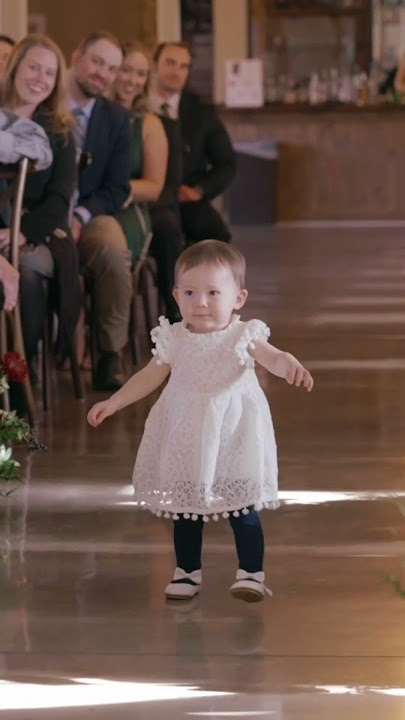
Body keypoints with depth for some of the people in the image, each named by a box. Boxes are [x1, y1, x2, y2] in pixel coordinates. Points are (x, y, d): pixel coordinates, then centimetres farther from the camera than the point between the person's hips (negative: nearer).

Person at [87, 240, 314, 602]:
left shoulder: (243, 336, -10)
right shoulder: (175, 339, 0)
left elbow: (272, 358, -21)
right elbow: (150, 376, 11)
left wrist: (290, 364, -45)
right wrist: (113, 403, 9)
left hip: (233, 435, -3)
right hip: (185, 438, 3)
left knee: (243, 508, -1)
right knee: (186, 507, 10)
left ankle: (251, 572, 10)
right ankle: (188, 571, 23)